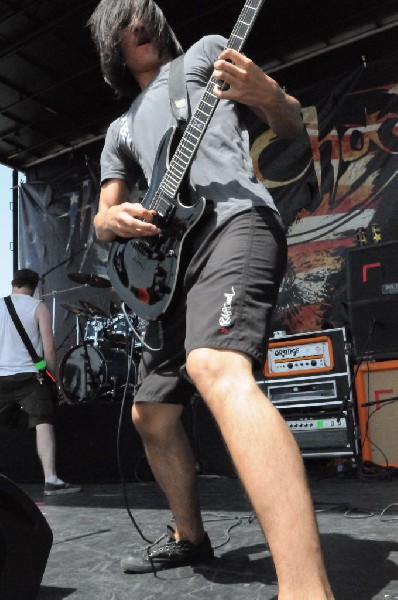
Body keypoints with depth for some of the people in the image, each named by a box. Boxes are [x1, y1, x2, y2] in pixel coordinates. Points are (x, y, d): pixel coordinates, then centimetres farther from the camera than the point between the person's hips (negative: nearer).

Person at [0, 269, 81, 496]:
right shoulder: (38, 307, -2)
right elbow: (49, 348, -8)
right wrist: (52, 376, 2)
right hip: (29, 376, -5)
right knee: (44, 425, -11)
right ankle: (51, 480, -22)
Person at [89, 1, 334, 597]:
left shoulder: (203, 54, 19)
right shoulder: (121, 128, 30)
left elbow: (292, 125, 14)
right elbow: (102, 218, 24)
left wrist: (266, 92, -11)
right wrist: (113, 219, -1)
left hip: (234, 221, -7)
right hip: (172, 256, 7)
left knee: (216, 370, -35)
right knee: (151, 414, 11)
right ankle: (189, 536, 32)